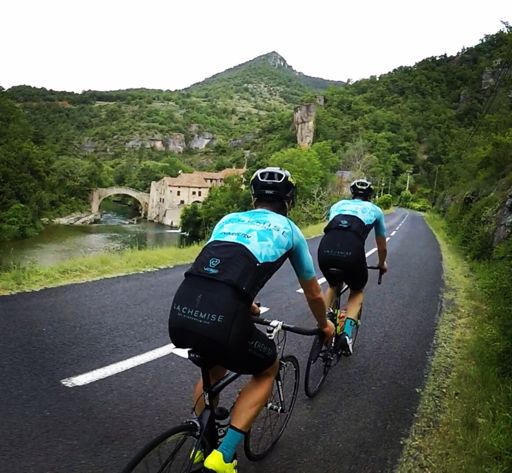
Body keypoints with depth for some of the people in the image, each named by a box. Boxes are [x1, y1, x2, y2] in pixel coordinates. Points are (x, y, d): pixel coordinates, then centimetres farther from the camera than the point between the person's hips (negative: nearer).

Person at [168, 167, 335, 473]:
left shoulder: (228, 220, 26)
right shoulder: (289, 230, 17)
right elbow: (313, 293, 28)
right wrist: (324, 325, 48)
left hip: (180, 314, 5)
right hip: (222, 320, -5)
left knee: (215, 365, 37)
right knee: (268, 369, 26)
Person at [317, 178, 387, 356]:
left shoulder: (338, 204, 31)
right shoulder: (375, 210, 26)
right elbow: (382, 247, 36)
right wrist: (382, 264, 56)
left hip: (325, 249, 3)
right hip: (352, 252, -2)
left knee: (332, 286, 35)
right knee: (357, 291, 28)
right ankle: (347, 334, 9)